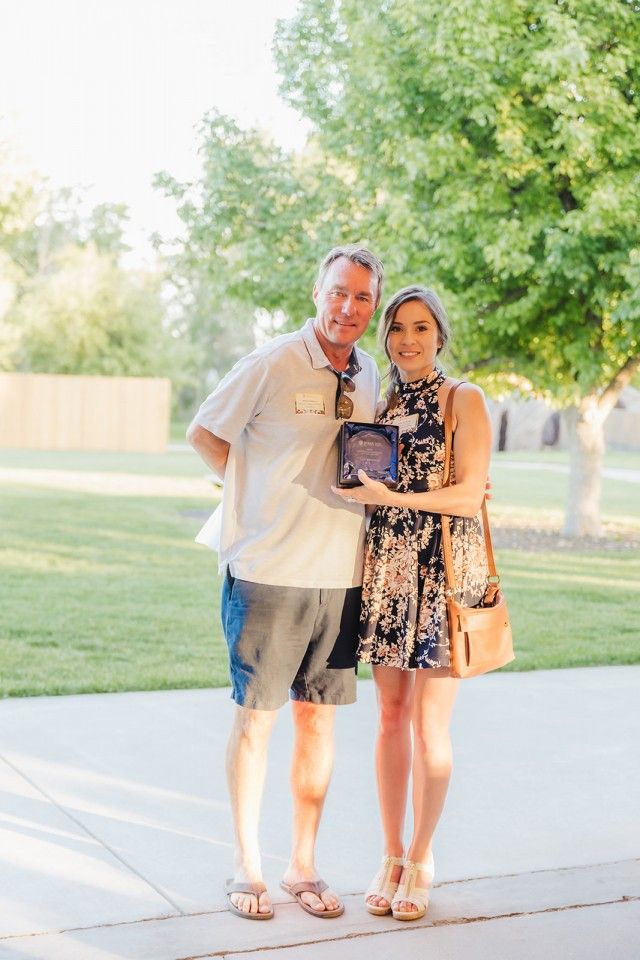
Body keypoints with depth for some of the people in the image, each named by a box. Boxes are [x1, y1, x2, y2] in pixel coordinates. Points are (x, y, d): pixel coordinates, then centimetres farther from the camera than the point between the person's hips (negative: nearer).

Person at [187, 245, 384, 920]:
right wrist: (257, 496, -2)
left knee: (319, 716, 10)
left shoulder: (369, 375, 10)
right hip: (268, 572, -5)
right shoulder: (272, 365, -7)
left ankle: (303, 864, 22)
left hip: (341, 576, 5)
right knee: (256, 715, 3)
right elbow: (204, 433, 1)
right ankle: (246, 865, 18)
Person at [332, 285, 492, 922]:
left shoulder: (464, 401, -2)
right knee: (390, 717, 7)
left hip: (443, 574, -4)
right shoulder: (380, 403, 13)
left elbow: (469, 494, -10)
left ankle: (421, 860, 13)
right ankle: (391, 856, 19)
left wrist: (390, 497, -17)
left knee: (428, 725, -1)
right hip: (385, 568, 5)